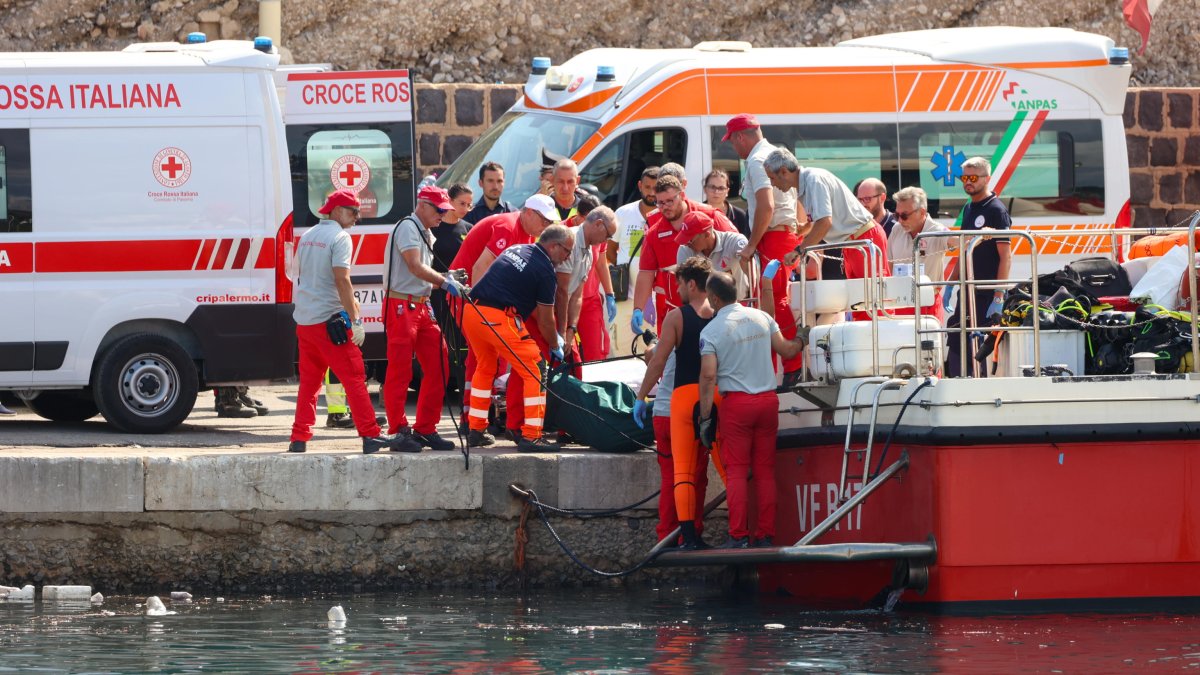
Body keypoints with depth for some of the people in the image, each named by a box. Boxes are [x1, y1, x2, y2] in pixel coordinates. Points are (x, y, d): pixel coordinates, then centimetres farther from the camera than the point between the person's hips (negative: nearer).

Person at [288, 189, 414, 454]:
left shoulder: (307, 236, 16)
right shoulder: (339, 237, -10)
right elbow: (342, 279, -18)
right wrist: (355, 320, -18)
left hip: (303, 320, 8)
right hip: (329, 319, -8)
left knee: (308, 382, 14)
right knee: (354, 378, -6)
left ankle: (299, 438, 12)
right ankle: (371, 436, -10)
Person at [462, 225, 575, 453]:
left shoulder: (516, 250, 22)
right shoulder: (545, 271, -2)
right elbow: (545, 320, 4)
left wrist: (553, 336, 36)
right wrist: (555, 347, 22)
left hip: (471, 312, 8)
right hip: (499, 318, -8)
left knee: (485, 367, 26)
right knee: (534, 373, 1)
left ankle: (475, 430, 28)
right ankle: (531, 436, -3)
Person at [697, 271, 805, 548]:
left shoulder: (711, 331, -7)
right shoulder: (761, 317, 6)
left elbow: (708, 375, -12)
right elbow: (785, 351, 12)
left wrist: (705, 416, -7)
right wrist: (802, 341, 33)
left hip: (736, 403, -4)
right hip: (768, 400, 4)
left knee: (736, 471, -1)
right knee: (765, 470, 7)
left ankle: (739, 536, -6)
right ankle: (765, 534, 7)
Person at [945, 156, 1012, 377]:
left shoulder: (996, 211, -9)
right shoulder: (969, 209, 15)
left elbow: (1006, 256, -14)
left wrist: (998, 298, -20)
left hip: (987, 294, -8)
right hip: (967, 292, 8)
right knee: (956, 347, 5)